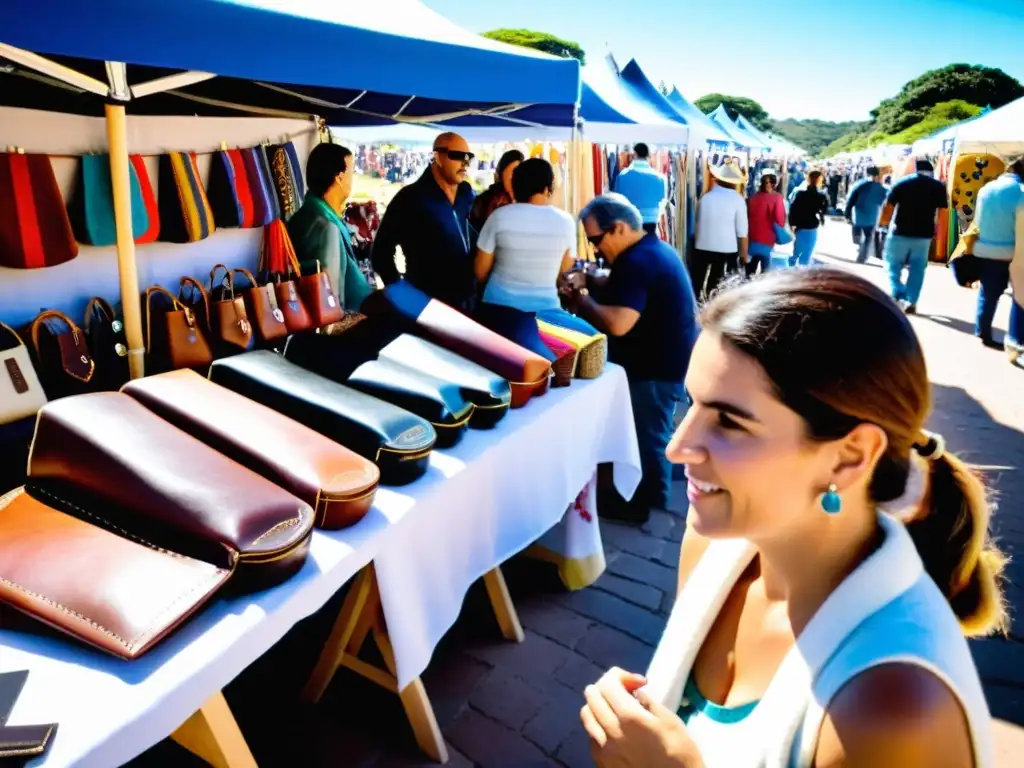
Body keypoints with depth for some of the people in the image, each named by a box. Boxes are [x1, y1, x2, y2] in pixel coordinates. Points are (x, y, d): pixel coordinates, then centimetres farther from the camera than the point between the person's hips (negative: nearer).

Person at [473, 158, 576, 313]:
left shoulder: (500, 216, -10)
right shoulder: (566, 221, -7)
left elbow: (480, 272, -2)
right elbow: (565, 272, 6)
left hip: (500, 304, -1)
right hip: (545, 306, 1)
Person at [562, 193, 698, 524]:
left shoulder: (636, 262, -25)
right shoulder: (655, 248, 9)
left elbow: (618, 323, -34)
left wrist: (581, 300, -19)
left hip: (655, 367, -10)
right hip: (667, 360, 11)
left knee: (646, 434, 4)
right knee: (656, 431, 22)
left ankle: (638, 502, 20)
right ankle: (654, 492, 37)